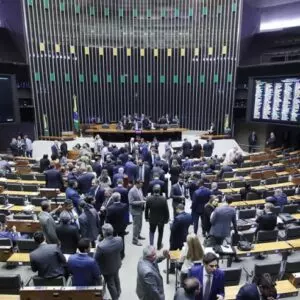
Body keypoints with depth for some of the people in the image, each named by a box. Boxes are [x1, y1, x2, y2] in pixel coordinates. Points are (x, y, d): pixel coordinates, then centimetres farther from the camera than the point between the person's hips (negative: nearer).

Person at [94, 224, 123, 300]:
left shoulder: (101, 246, -41)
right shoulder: (119, 239, -26)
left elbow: (96, 258, -22)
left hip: (107, 268, -5)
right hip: (117, 264, 5)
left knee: (111, 284, 22)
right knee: (116, 278, 34)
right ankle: (118, 293, 60)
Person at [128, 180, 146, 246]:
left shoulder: (140, 189, 3)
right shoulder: (132, 191, -22)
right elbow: (131, 202, -22)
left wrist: (143, 200, -3)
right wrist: (140, 202, -25)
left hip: (140, 209, 8)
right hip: (135, 210, -8)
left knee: (140, 224, 21)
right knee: (136, 225, 0)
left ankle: (138, 235, 40)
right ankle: (135, 240, 12)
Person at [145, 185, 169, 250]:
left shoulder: (148, 199, -18)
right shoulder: (164, 199, -22)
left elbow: (146, 210, -7)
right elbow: (166, 210, -13)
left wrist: (146, 218, 8)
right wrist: (166, 219, 1)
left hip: (152, 219, 1)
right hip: (161, 219, -1)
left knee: (152, 231, 26)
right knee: (160, 233, 22)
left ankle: (151, 245, 20)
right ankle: (159, 246, 36)